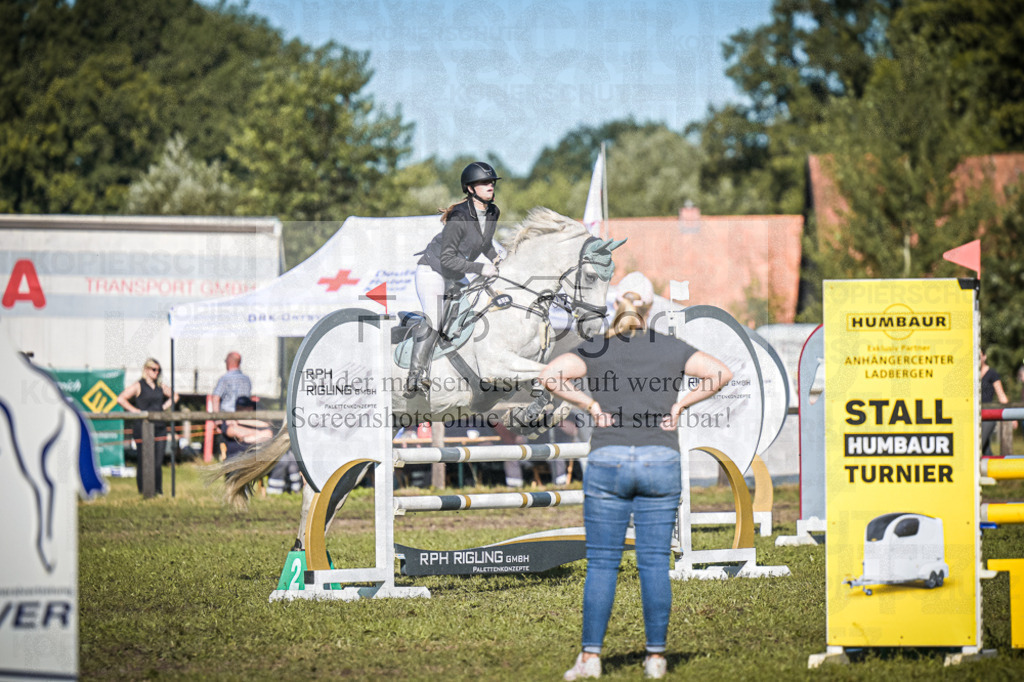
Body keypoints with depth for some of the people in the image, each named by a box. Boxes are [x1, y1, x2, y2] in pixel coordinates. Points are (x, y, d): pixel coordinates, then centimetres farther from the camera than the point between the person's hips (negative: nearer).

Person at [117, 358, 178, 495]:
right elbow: (121, 399, -9)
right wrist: (135, 411, -12)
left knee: (158, 462, 3)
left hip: (160, 427, 5)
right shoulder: (138, 386, -2)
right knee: (144, 461, -4)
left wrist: (167, 405, 13)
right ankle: (143, 491, 0)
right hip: (142, 428, -5)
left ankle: (158, 491, 9)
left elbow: (174, 396, 30)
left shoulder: (160, 387, 14)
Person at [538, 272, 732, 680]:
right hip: (660, 463, 1)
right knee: (655, 562, 4)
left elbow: (549, 376, -12)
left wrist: (590, 404, -3)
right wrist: (680, 403, 2)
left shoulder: (596, 350, 3)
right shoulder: (671, 349, 6)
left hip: (608, 462, -1)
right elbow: (722, 373, -2)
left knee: (601, 563, 2)